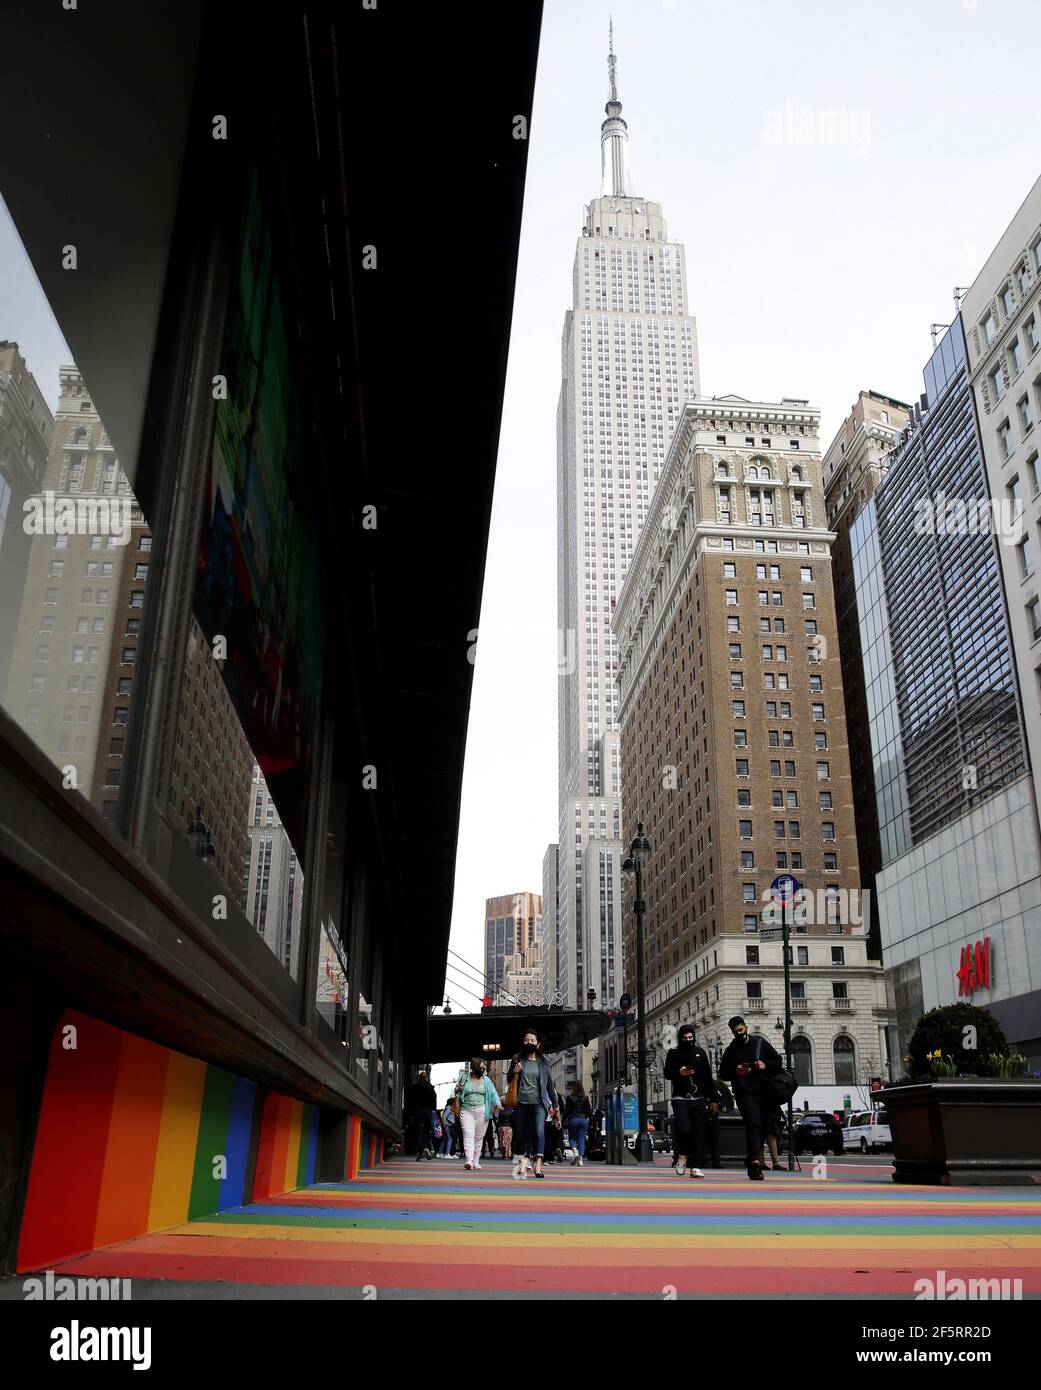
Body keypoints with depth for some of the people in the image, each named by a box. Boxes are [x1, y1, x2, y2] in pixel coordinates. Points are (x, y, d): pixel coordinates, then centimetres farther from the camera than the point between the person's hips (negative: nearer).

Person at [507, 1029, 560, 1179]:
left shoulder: (543, 1062, 9)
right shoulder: (517, 1059, 7)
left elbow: (550, 1084, 14)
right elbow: (509, 1080, 11)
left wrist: (555, 1104, 14)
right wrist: (514, 1072, -11)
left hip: (539, 1103, -1)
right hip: (521, 1103, 1)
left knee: (539, 1131, -18)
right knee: (520, 1134, 3)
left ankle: (538, 1165, -22)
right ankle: (522, 1161, 22)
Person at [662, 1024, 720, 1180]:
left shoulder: (700, 1052, 16)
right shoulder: (673, 1053, 9)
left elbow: (708, 1077, 17)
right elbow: (667, 1074, 4)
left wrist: (714, 1099, 12)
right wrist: (679, 1073, -17)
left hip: (699, 1098, 2)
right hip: (680, 1098, -2)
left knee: (700, 1132, -5)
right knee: (683, 1128, -19)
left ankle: (696, 1167, -1)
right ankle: (682, 1156, 7)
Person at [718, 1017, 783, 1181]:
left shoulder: (760, 1043, 13)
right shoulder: (730, 1051, 10)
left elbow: (778, 1061, 14)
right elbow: (723, 1074, 10)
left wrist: (765, 1065, -5)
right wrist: (736, 1072, -9)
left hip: (765, 1093, 3)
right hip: (745, 1094, -3)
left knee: (763, 1127, 7)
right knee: (754, 1124, -21)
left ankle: (752, 1160, 25)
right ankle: (755, 1163, -30)